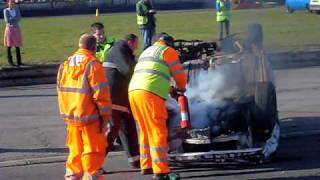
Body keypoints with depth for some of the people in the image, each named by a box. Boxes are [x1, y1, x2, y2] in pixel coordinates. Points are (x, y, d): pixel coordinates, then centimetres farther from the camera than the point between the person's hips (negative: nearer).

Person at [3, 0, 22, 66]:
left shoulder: (17, 9, 5)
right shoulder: (5, 10, -6)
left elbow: (19, 18, -7)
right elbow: (7, 20, -16)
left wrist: (11, 18, -15)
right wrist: (14, 18, -9)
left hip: (16, 29, 4)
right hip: (9, 28, -4)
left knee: (17, 46, 4)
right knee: (9, 46, -1)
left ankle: (18, 61, 9)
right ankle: (10, 61, 7)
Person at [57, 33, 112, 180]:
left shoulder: (65, 64, 8)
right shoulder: (92, 64, -13)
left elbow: (61, 90, 13)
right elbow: (101, 93, -16)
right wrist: (105, 115, -7)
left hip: (70, 116, 7)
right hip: (89, 117, -7)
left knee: (75, 150, 17)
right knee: (94, 151, 2)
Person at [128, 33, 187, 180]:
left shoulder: (146, 52, 30)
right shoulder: (168, 51, 8)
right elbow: (179, 74, 8)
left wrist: (168, 88, 38)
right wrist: (181, 88, 28)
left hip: (133, 91, 8)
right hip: (150, 94, -8)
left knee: (145, 130, 18)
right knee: (158, 132, -8)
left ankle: (146, 166, 22)